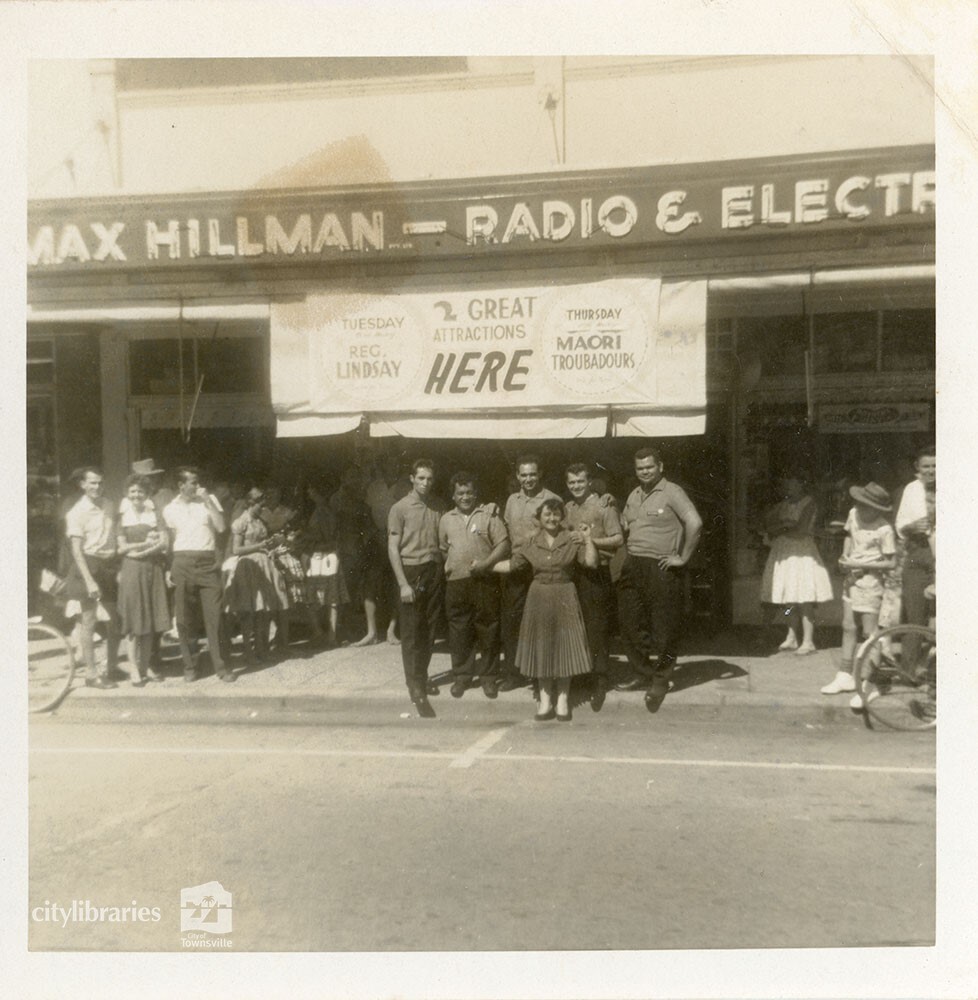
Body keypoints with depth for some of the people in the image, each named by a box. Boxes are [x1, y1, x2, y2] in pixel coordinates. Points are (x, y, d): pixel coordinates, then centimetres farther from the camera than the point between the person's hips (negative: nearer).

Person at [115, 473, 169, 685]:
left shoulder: (154, 514, 9)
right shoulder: (123, 516, 6)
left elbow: (164, 543, -1)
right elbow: (121, 547, -1)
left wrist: (139, 552, -9)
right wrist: (146, 543, -9)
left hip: (153, 570, 2)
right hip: (131, 571, -2)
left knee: (152, 619, 4)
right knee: (133, 620, -3)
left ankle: (147, 665, 14)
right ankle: (134, 668, 2)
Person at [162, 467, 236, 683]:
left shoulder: (209, 500, 8)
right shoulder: (170, 509, 9)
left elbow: (220, 527, -5)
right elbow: (170, 541, 11)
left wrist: (208, 501, -8)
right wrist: (170, 570, 5)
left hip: (208, 562, -1)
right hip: (183, 564, 1)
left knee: (213, 616, -3)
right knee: (184, 618, 3)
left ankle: (220, 665, 2)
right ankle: (189, 666, 14)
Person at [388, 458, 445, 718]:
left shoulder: (437, 507, 7)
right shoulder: (400, 508, -6)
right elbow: (393, 548, -8)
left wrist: (442, 573, 3)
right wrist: (403, 584, -13)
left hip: (435, 572, 4)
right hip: (412, 572, -4)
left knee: (429, 630, 12)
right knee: (412, 633, 0)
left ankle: (422, 676, 27)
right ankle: (416, 688, 5)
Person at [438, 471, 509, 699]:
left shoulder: (489, 514, 2)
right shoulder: (446, 519, 13)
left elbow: (503, 544, -4)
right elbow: (443, 549, 22)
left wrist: (486, 563, -16)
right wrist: (448, 567, 6)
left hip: (485, 582, -3)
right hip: (456, 584, 3)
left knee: (488, 631, 3)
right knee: (459, 632, 6)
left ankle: (489, 677, 14)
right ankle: (461, 676, 18)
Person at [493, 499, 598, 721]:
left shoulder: (572, 540, -2)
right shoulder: (532, 544, 5)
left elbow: (591, 563, -10)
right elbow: (511, 564, 9)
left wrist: (588, 539, -19)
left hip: (564, 600, -2)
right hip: (539, 600, 2)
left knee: (564, 649, 1)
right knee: (541, 650, 6)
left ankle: (563, 701, 13)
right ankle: (545, 701, 16)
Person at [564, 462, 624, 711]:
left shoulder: (603, 505, -2)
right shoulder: (568, 508, 16)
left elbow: (618, 539, -7)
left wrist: (589, 539, -15)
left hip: (596, 573, -6)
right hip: (573, 572, 6)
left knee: (596, 628, -5)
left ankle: (600, 680, 3)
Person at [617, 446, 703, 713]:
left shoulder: (672, 492, -8)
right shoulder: (634, 495, 15)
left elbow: (695, 523, -19)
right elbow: (624, 525, 30)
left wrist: (683, 557, -16)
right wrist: (628, 551, 15)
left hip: (661, 569, -7)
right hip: (632, 567, 7)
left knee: (664, 625, 0)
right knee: (630, 621, 9)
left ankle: (660, 680, 13)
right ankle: (639, 673, 24)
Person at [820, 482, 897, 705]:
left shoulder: (884, 530, -18)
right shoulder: (854, 514, 1)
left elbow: (891, 562, -15)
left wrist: (860, 565, -20)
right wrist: (845, 556, 2)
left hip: (870, 582, -7)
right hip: (851, 578, 7)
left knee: (870, 633, -3)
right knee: (848, 628, 15)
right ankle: (845, 675, 26)